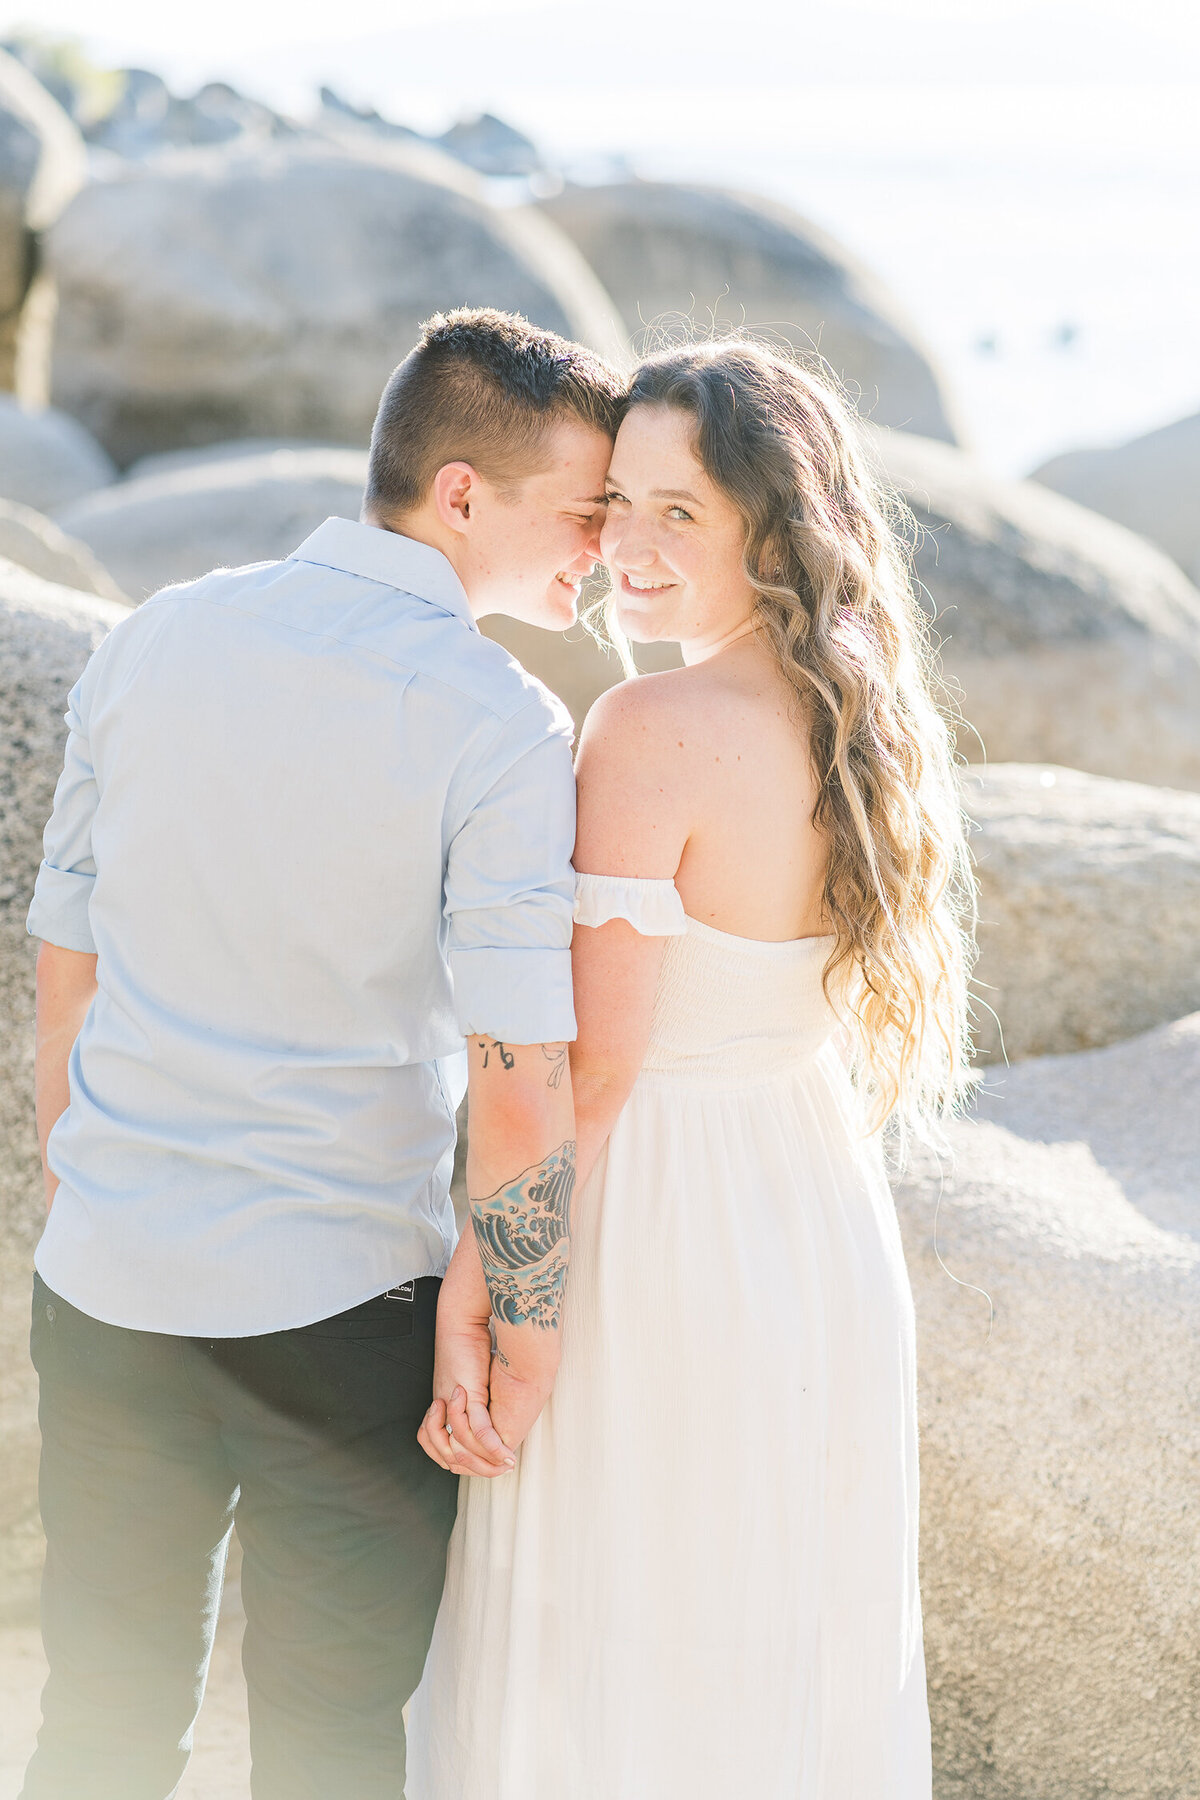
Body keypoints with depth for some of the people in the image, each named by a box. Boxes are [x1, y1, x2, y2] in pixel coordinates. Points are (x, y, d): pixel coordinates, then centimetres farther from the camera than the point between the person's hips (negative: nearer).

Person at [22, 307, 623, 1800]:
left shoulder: (151, 642, 1)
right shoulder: (499, 727, -15)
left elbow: (61, 980, 8)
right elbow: (525, 1089, -18)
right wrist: (523, 1347, -6)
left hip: (105, 1286, 5)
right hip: (339, 1311, -4)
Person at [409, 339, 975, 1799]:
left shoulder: (650, 730, -21)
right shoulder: (865, 720, 2)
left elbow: (592, 1061, -21)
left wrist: (476, 1296, -13)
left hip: (660, 1243, -7)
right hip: (831, 1241, 8)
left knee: (602, 1681, 8)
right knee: (785, 1642, 21)